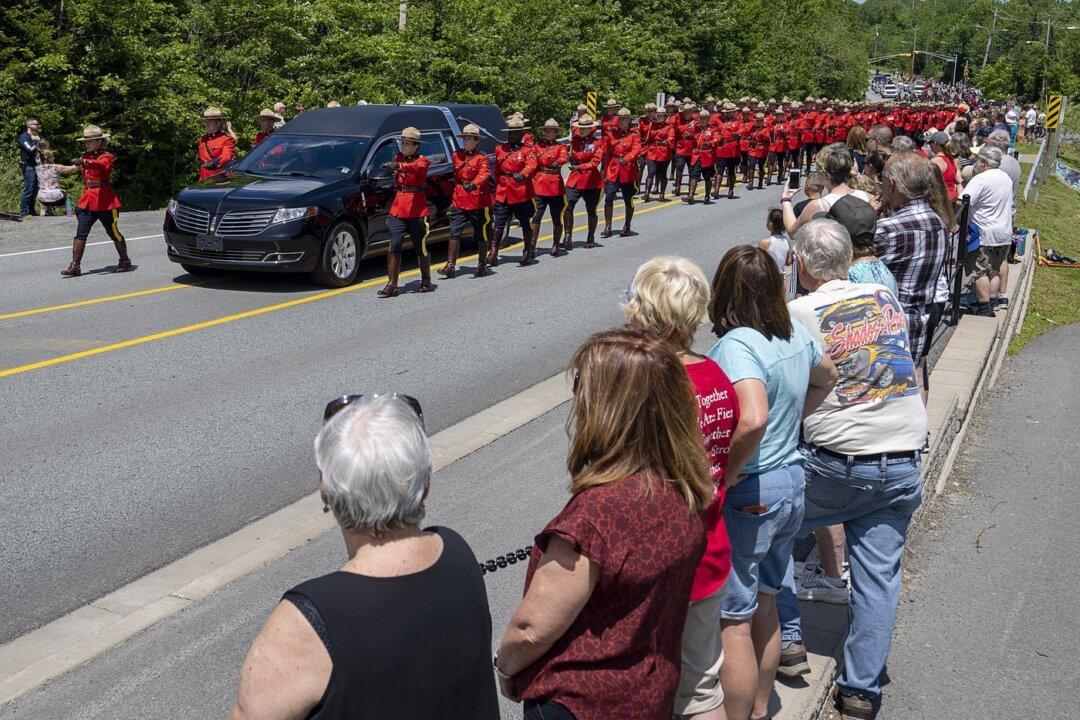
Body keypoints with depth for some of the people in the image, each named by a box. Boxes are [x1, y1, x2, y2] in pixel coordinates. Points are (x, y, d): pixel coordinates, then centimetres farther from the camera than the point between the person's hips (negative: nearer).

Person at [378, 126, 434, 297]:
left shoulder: (422, 161, -5)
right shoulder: (398, 158, 12)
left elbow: (416, 168, -29)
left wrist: (399, 166, -45)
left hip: (417, 211, -4)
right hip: (397, 210, 4)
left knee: (421, 248, 6)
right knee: (394, 246, -4)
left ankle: (426, 281, 24)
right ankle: (391, 285, -3)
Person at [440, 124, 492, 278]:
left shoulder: (482, 158, -7)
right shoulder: (456, 155, 10)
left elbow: (484, 174, -24)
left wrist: (473, 184, -43)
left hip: (479, 201, -4)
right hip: (459, 201, 5)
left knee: (481, 234, 6)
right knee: (455, 232, -2)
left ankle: (482, 265, 19)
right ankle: (451, 266, -1)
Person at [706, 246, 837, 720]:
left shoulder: (736, 344, -24)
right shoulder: (796, 336, 2)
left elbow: (753, 418, -39)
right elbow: (826, 377, 23)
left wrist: (720, 478, -25)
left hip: (746, 498, -9)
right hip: (791, 485, 9)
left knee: (733, 623, 5)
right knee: (763, 606, 23)